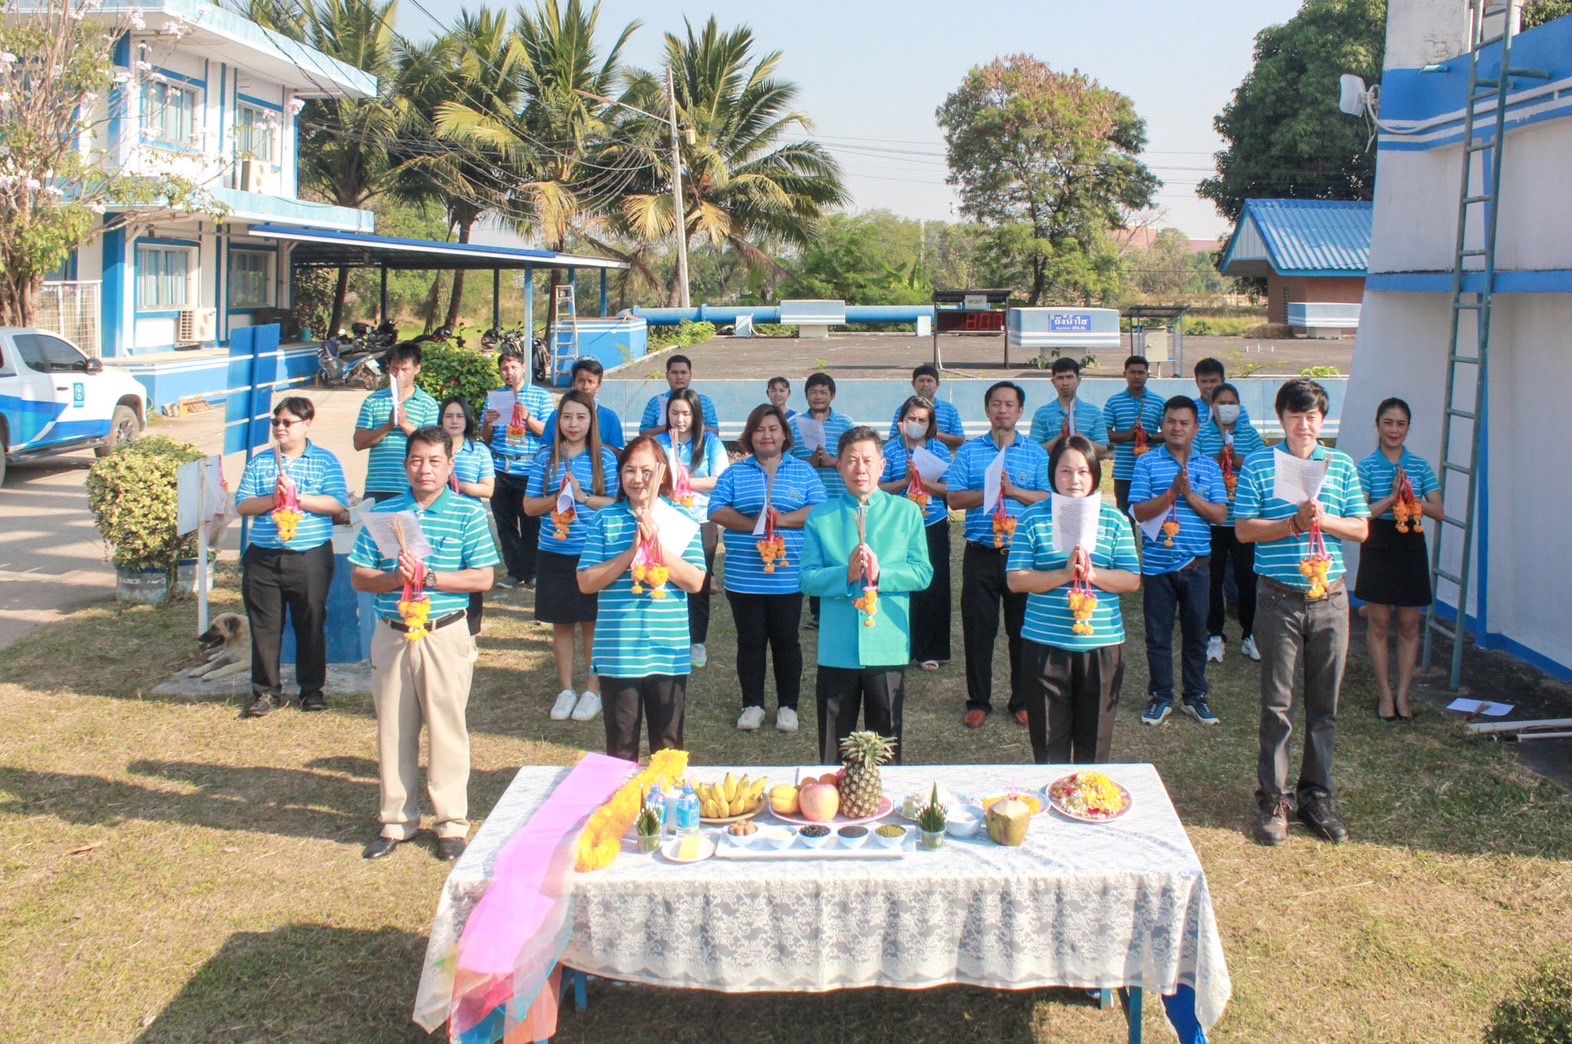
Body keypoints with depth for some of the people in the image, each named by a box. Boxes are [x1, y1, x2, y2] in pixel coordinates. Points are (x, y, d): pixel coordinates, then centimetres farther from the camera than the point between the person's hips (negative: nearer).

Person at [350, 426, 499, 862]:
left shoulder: (468, 513, 0)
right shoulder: (383, 513, 8)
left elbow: (483, 578, -6)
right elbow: (359, 577, 5)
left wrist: (428, 577, -16)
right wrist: (395, 577, -14)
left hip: (445, 634, -3)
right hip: (392, 634, 3)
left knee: (447, 728, 3)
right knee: (393, 730, 9)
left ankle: (451, 823, 15)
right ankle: (396, 821, 22)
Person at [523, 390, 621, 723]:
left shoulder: (604, 458, -1)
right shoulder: (546, 458, 4)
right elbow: (529, 506, 4)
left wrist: (583, 497, -17)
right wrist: (558, 499, -14)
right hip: (555, 552, 2)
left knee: (592, 622, 5)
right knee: (561, 622, 10)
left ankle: (593, 691, 17)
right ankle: (566, 690, 21)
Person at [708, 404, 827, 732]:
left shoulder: (804, 472, 6)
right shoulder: (735, 473, 8)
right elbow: (716, 511, -4)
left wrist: (780, 520, -16)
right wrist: (754, 524, -16)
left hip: (788, 578, -1)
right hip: (744, 578, 1)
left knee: (786, 641, 6)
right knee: (750, 641, 7)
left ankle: (788, 706, 18)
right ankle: (752, 705, 18)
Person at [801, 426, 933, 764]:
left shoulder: (906, 512, 5)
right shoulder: (820, 517, 4)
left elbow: (922, 573, -2)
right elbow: (808, 579, -3)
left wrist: (880, 573, -16)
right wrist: (847, 574, -19)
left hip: (888, 648, 0)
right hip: (836, 650, 0)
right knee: (833, 751, 9)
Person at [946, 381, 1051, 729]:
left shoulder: (1036, 453, 6)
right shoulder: (969, 451, 6)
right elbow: (954, 498, -1)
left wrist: (1013, 490, -14)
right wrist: (989, 492, -15)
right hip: (981, 553, 0)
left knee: (1023, 629, 6)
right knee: (977, 629, 4)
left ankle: (1023, 701, 19)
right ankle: (978, 702, 16)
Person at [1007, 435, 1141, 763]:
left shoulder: (1114, 520, 5)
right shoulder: (1033, 518, 1)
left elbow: (1132, 581, 0)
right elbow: (1016, 580, -5)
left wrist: (1091, 573, -17)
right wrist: (1064, 574, -19)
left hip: (1101, 645, 1)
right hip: (1045, 645, -1)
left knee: (1094, 744, 9)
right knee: (1048, 743, 5)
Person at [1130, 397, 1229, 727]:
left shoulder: (1209, 466, 5)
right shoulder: (1147, 463, -1)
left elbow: (1220, 515, -2)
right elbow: (1139, 512, -10)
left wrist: (1190, 494, -15)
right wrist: (1172, 492, -22)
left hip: (1197, 564, 1)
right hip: (1158, 565, -1)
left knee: (1196, 632, 10)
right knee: (1158, 634, 7)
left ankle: (1196, 696, 23)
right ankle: (1160, 696, 20)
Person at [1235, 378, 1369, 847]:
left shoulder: (1340, 465, 7)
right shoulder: (1258, 464, -1)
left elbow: (1361, 528, 7)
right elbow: (1244, 529, -5)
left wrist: (1325, 520, -12)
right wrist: (1294, 523, -18)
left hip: (1329, 598, 3)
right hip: (1279, 599, -3)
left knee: (1324, 704, 9)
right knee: (1277, 704, 2)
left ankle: (1316, 796, 20)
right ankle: (1273, 801, 11)